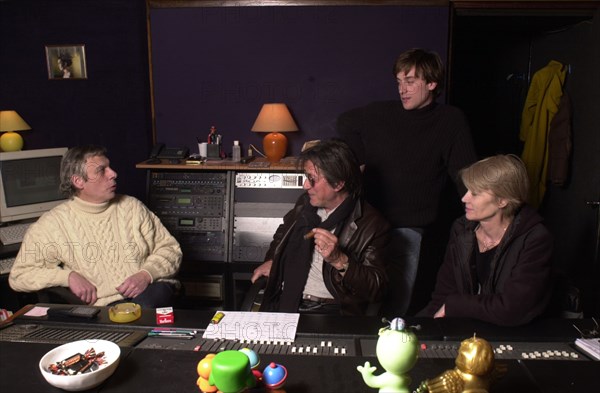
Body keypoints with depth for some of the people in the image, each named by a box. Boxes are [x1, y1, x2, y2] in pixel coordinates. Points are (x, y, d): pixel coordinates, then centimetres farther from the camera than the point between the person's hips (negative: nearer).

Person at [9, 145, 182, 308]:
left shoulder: (132, 207, 10)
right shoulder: (52, 224, 4)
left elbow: (170, 248, 10)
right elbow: (19, 275, 6)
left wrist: (146, 275, -10)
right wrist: (68, 276, -11)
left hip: (152, 289, 2)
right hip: (106, 306, -2)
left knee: (144, 304, -33)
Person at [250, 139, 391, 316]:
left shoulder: (372, 224, -9)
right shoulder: (306, 202, 9)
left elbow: (376, 290, -13)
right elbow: (283, 232, 30)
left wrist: (339, 260, -26)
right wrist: (271, 260, 14)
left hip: (331, 310, -4)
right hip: (283, 301, 5)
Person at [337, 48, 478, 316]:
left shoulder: (450, 121, 1)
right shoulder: (379, 113, 6)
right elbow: (344, 123, 24)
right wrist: (362, 158, 12)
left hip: (408, 228, -1)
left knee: (395, 309, -2)